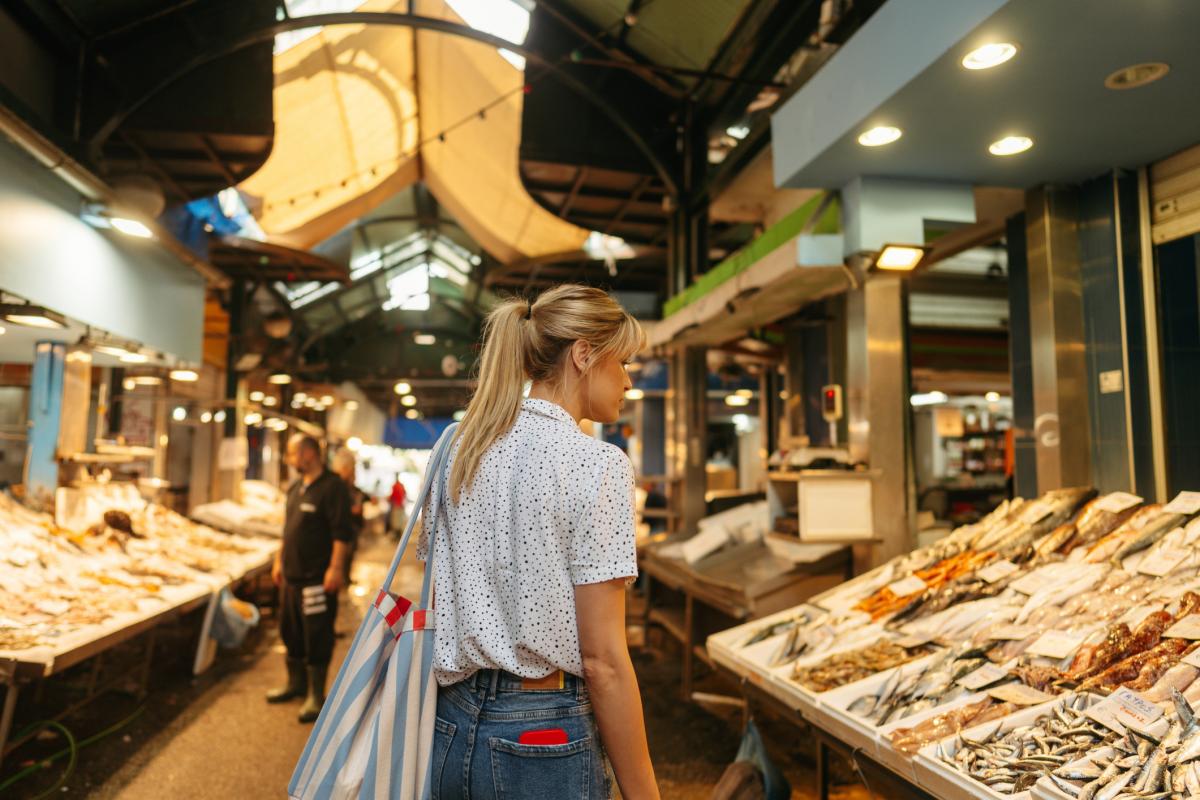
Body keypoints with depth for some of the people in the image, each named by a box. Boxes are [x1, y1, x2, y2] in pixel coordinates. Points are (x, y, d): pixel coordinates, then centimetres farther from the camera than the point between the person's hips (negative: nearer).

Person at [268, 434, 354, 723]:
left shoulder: (332, 487, -15)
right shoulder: (296, 488, 13)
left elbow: (342, 533, -19)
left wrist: (336, 568, -23)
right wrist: (279, 560, 20)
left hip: (318, 579, -9)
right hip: (291, 575, 9)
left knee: (316, 637, -2)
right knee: (291, 632, 19)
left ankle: (315, 696, 11)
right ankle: (296, 683, 36)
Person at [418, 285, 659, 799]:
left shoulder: (458, 448, 3)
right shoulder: (598, 465, -17)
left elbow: (436, 600, 8)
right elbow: (603, 659, -18)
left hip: (451, 730, 6)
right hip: (544, 738, -6)